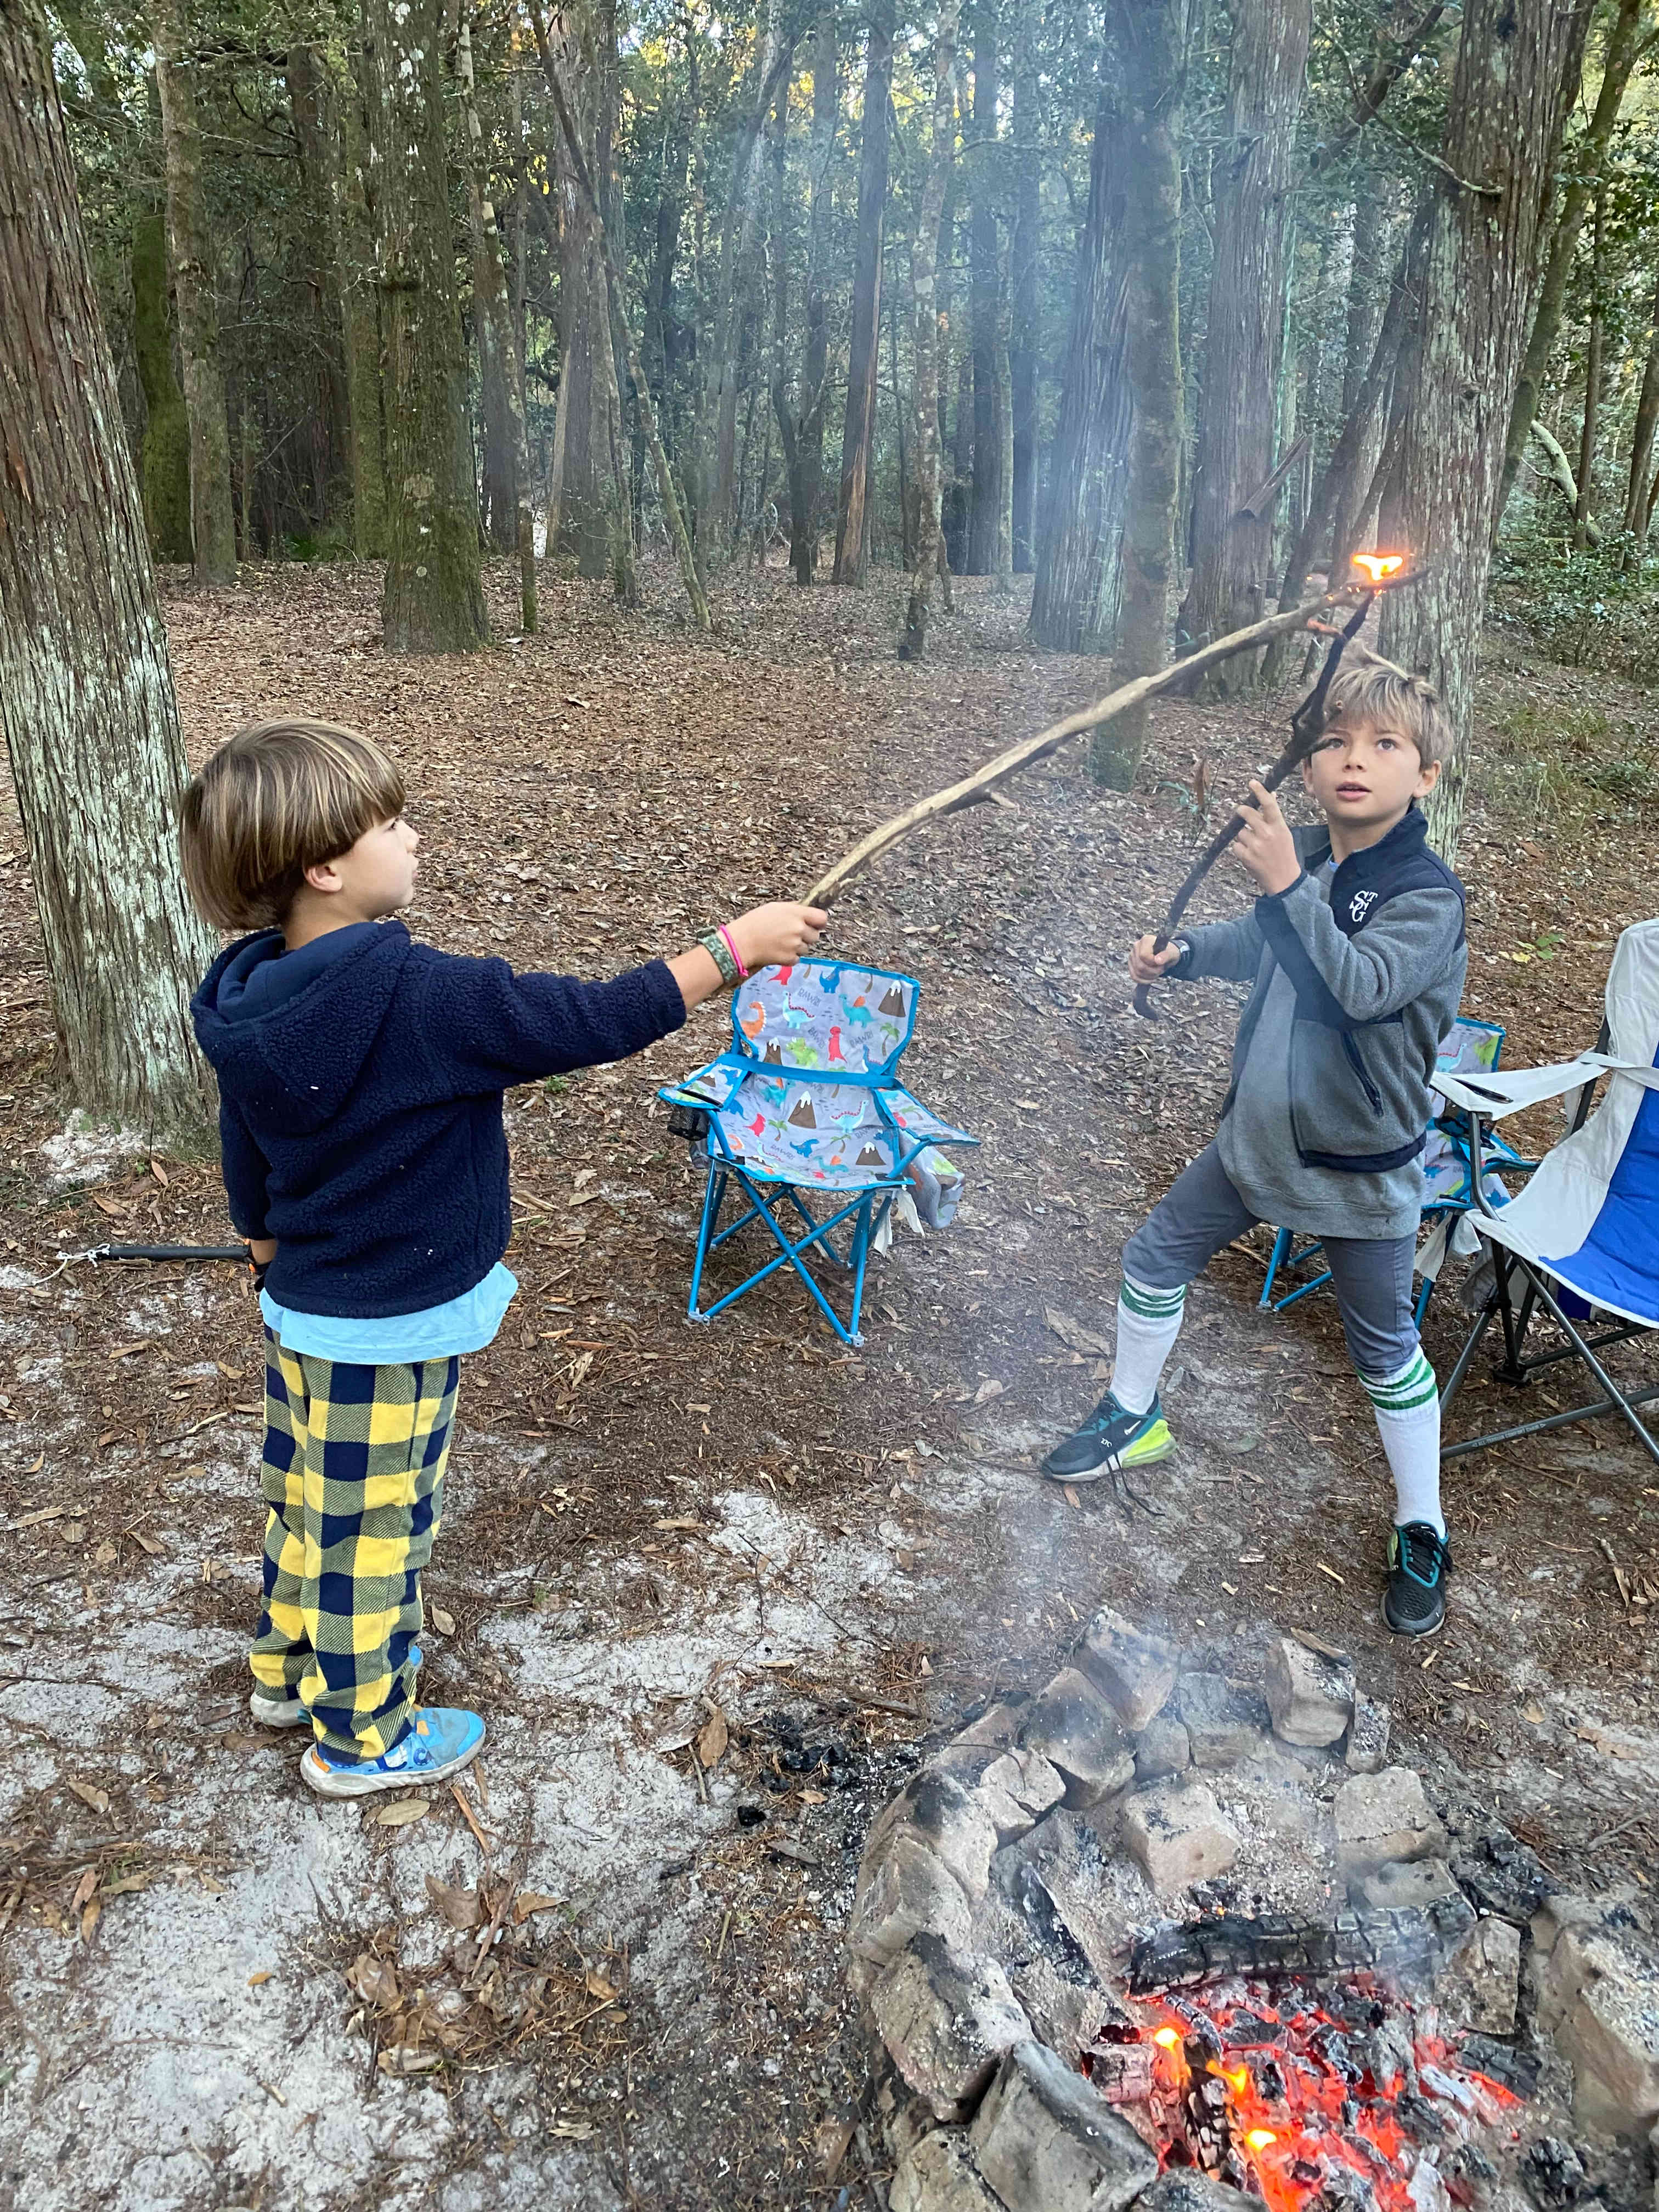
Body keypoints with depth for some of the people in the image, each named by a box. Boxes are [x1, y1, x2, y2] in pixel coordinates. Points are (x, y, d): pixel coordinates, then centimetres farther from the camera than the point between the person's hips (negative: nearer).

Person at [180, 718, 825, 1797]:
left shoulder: (254, 1002, -3)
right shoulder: (417, 997, -29)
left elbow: (251, 1179, 9)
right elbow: (594, 1021, -26)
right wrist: (736, 946, -17)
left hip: (301, 1313, 8)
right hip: (388, 1334, -8)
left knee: (309, 1495, 26)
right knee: (376, 1522, 11)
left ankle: (292, 1664, 49)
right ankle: (361, 1734, 33)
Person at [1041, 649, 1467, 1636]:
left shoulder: (1427, 892, -22)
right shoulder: (1304, 855, -5)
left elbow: (1359, 985, -38)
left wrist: (1287, 887, -46)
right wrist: (1182, 953, -3)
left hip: (1361, 1169, -6)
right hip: (1258, 1136, 6)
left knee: (1387, 1348, 9)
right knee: (1156, 1259, 15)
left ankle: (1423, 1534, 30)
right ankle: (1134, 1416, 40)